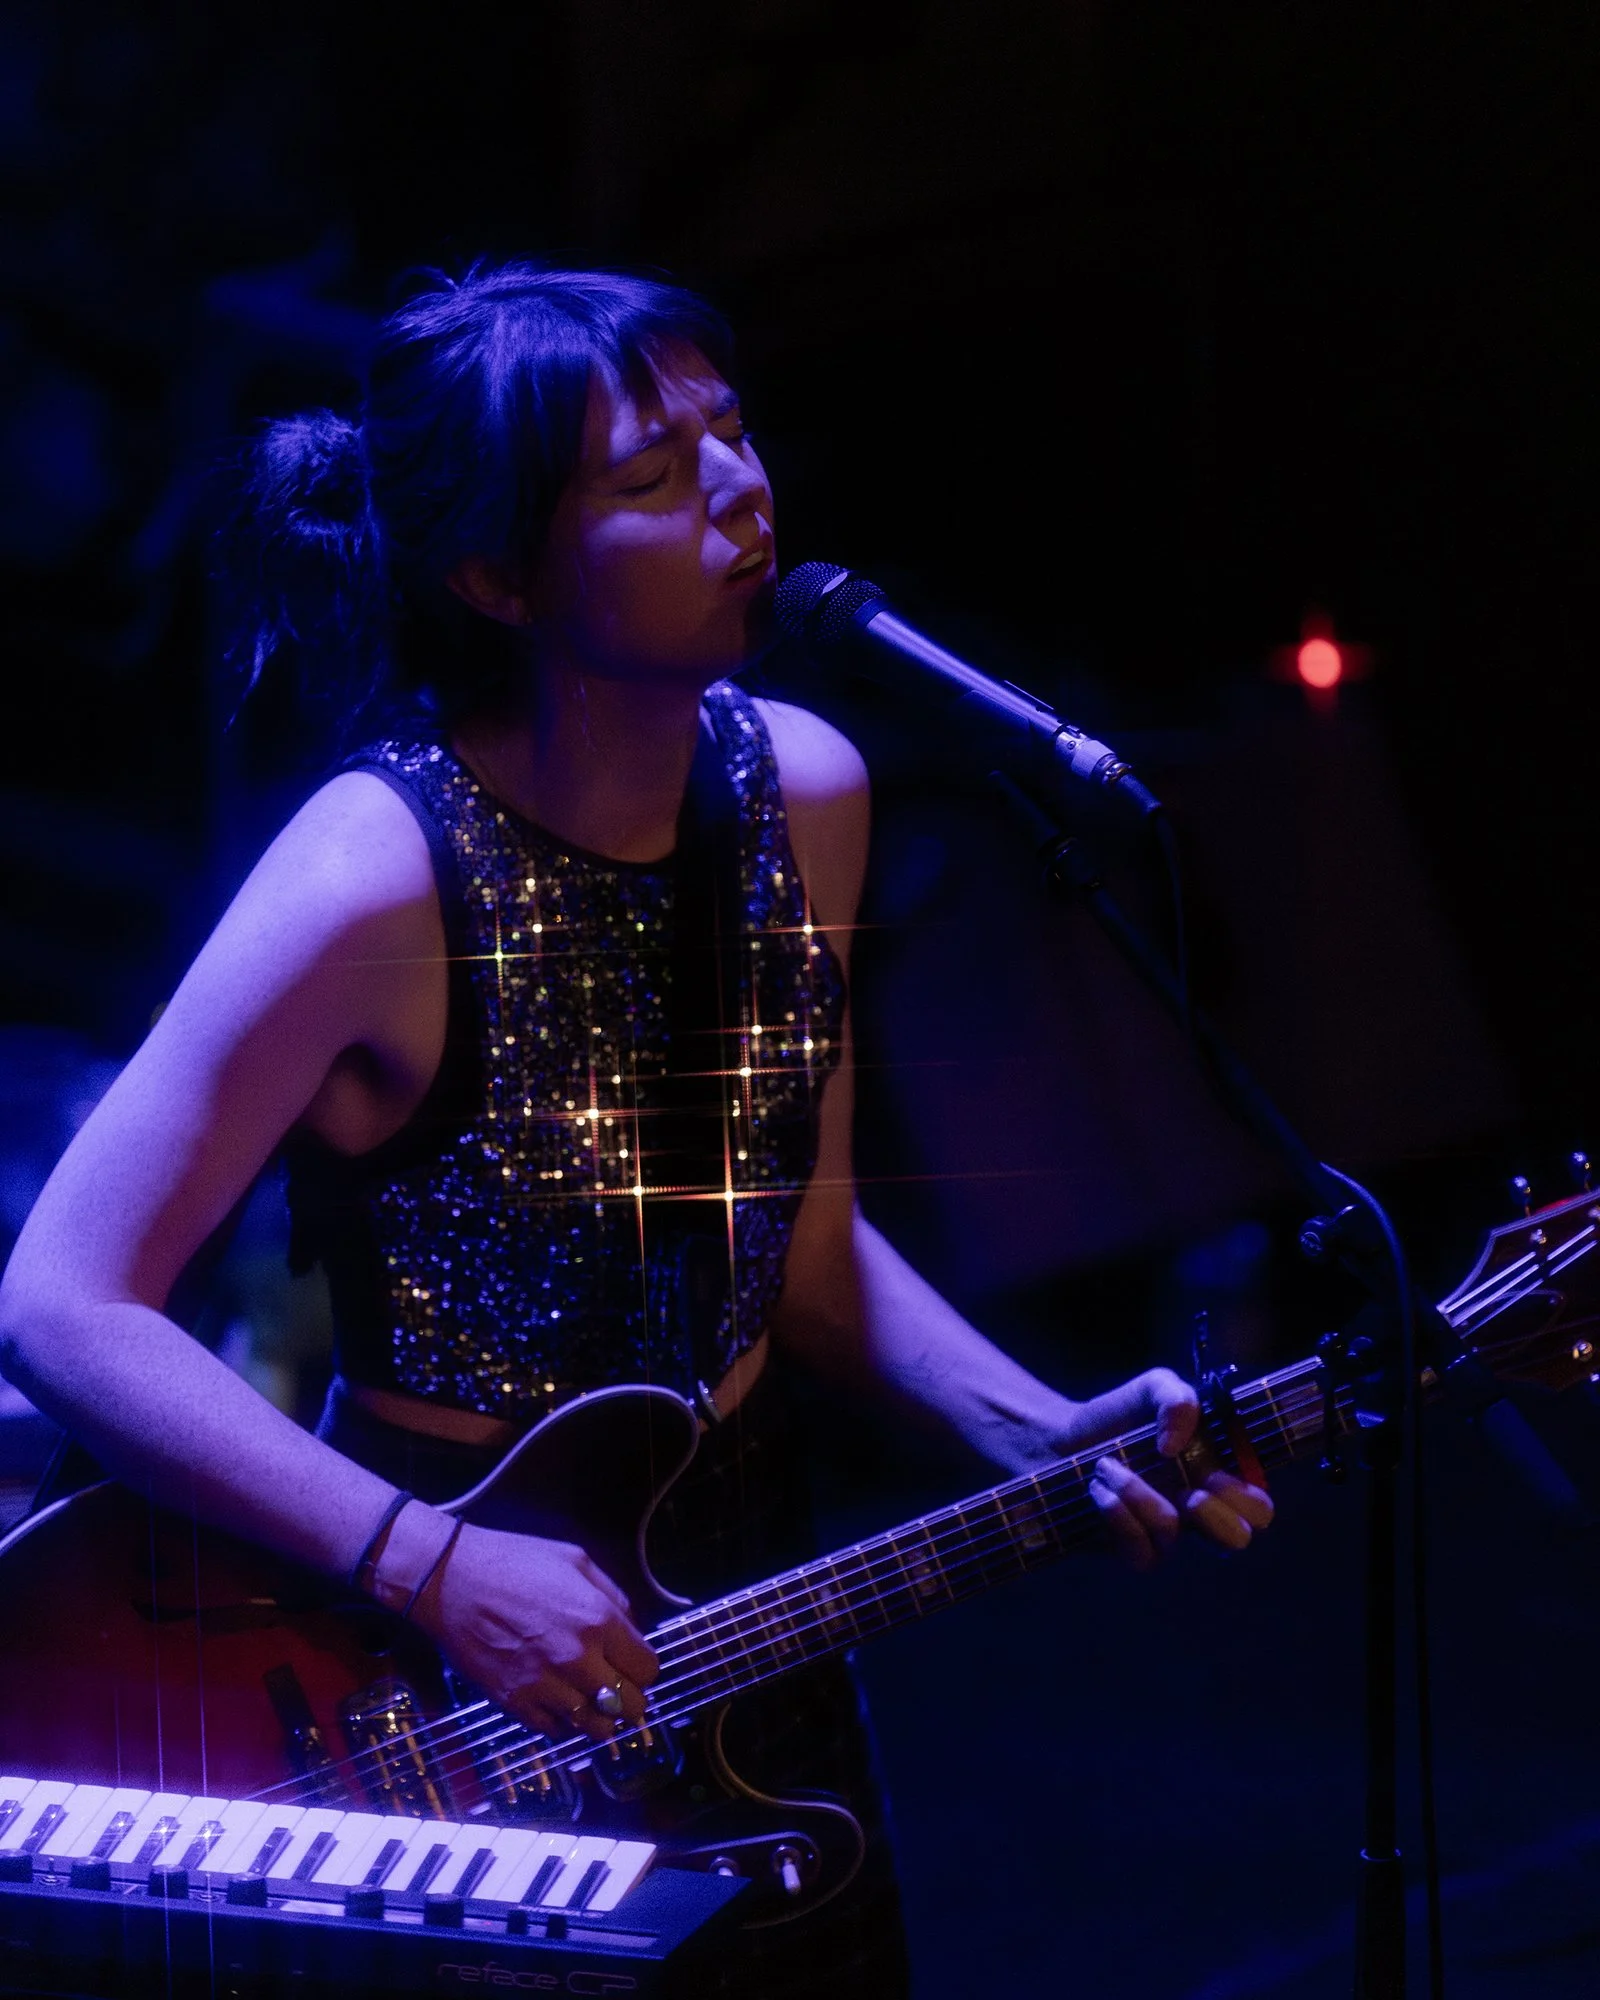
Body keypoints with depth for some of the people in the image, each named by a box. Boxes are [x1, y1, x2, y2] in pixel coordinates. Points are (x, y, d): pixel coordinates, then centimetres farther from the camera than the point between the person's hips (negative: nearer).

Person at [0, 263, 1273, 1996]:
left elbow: (801, 1237, 6)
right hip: (431, 1709, -6)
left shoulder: (802, 791, -5)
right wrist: (436, 1572, -27)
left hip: (739, 1597, 6)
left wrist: (1038, 1434, -7)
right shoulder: (384, 877, -24)